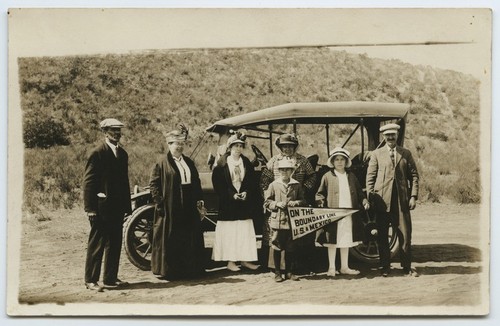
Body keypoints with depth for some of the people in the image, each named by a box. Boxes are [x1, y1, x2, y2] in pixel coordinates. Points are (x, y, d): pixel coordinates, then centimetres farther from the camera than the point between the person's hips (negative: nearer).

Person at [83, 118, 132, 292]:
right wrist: (90, 208, -16)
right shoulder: (97, 153, -9)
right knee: (97, 244, 0)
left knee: (115, 244, 11)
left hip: (117, 206, 7)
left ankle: (110, 278, 20)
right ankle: (91, 280, 7)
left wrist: (127, 206, 13)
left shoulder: (122, 153, 13)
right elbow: (88, 182, -11)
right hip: (102, 207, -7)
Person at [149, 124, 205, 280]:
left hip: (189, 207, 6)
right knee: (169, 240, -1)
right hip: (170, 208, -6)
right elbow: (153, 183, -8)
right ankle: (165, 270, 8)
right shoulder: (162, 163, -4)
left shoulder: (189, 162, 14)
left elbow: (196, 182, 19)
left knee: (191, 238, 9)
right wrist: (159, 201, -15)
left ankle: (191, 269, 19)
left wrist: (199, 199, 9)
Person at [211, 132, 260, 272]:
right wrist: (232, 195, -13)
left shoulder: (247, 163, 9)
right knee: (229, 232, -2)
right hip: (228, 203, -3)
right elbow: (217, 184, -5)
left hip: (245, 201, 3)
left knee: (245, 232, 4)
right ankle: (230, 261, 3)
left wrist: (246, 192, -9)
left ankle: (244, 259, 10)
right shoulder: (222, 164, -2)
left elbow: (252, 182, 9)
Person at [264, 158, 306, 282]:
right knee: (277, 248, 3)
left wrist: (296, 203, -9)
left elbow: (303, 200, 11)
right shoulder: (274, 185, 3)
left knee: (291, 248, 5)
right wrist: (277, 204, -12)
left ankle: (289, 272, 17)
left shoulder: (297, 185, 7)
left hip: (292, 220, 1)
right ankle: (277, 273, 13)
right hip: (277, 221, -1)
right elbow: (267, 202, 4)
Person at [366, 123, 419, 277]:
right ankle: (385, 267, 14)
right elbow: (370, 177, 6)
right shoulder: (376, 154, 9)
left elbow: (413, 175, 9)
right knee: (382, 236, 4)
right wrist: (370, 197, -3)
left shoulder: (406, 154, 12)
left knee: (405, 235, 0)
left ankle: (407, 267, 10)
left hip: (402, 201, 1)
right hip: (382, 200, 0)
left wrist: (413, 196, 0)